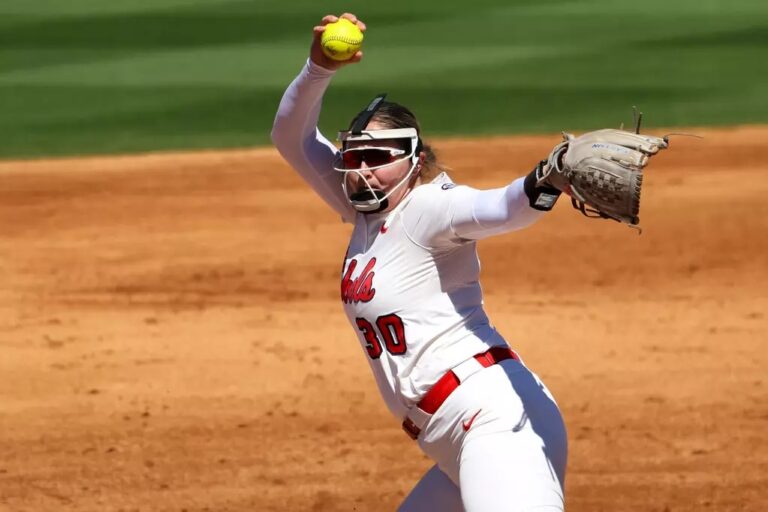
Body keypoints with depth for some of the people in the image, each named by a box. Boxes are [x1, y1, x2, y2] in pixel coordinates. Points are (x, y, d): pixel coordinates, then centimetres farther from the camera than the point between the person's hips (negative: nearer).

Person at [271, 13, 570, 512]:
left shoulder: (427, 209, -6)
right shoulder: (369, 213, 18)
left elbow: (503, 208, -26)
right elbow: (291, 138, 18)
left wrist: (548, 180, -48)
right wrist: (320, 68, 1)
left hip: (498, 419, -10)